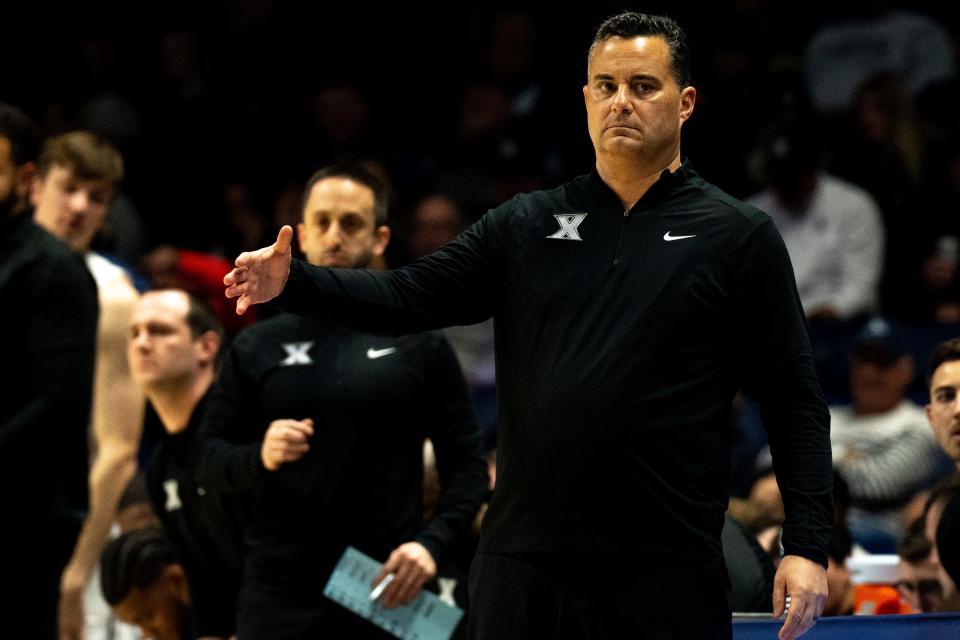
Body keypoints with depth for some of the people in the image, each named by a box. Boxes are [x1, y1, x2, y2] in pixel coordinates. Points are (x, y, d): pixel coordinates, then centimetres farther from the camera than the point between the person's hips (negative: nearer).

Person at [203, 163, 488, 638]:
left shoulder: (419, 346, 6)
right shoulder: (259, 346, 9)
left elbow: (467, 467, 5)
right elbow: (210, 459, 9)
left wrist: (432, 543, -12)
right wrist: (259, 457, -13)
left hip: (387, 593, 0)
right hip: (279, 594, 1)